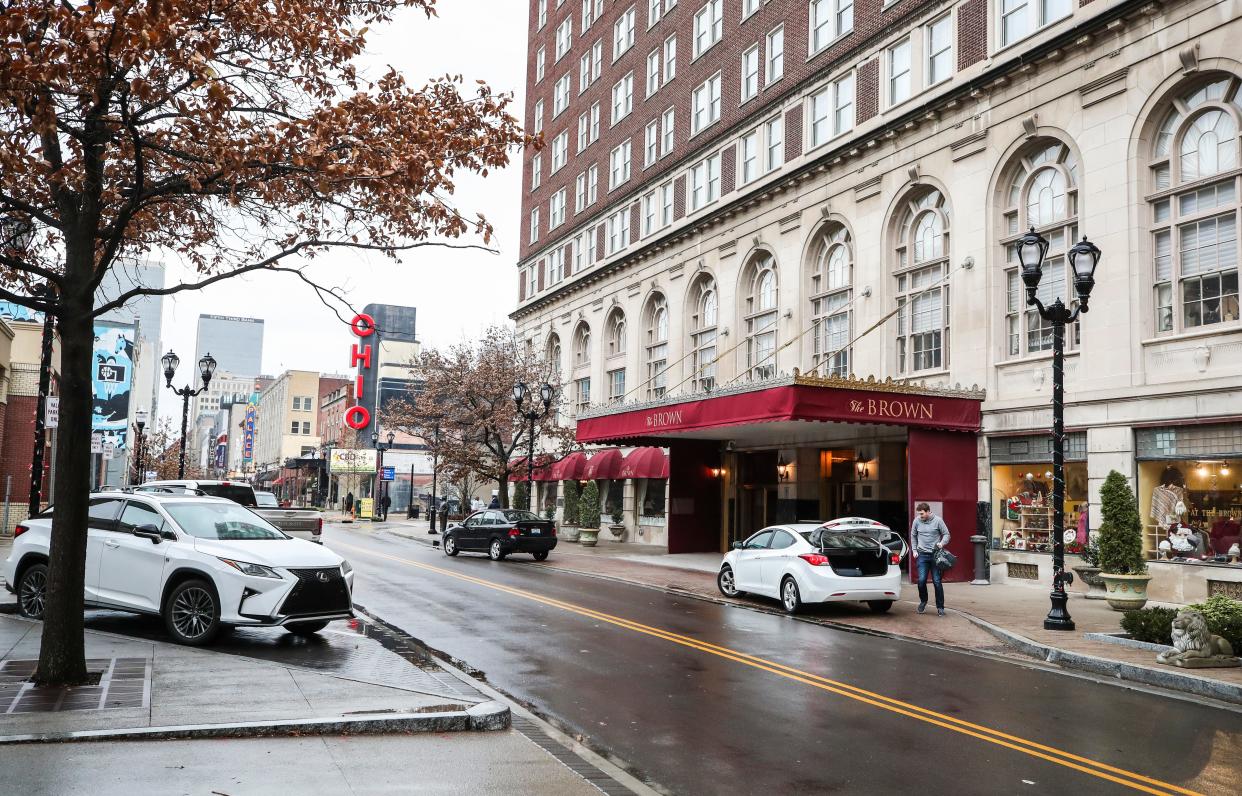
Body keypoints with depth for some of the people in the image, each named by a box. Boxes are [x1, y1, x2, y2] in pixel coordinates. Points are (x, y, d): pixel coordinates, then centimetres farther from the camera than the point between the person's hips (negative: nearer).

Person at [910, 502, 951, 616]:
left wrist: (942, 543, -16)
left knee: (937, 581, -1)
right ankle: (923, 601, 20)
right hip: (922, 555, 2)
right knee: (921, 580, -5)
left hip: (935, 554, -2)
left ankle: (940, 607, 9)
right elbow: (913, 536, 15)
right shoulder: (917, 521, 2)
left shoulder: (938, 520, -4)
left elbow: (946, 534, 3)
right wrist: (914, 550, 9)